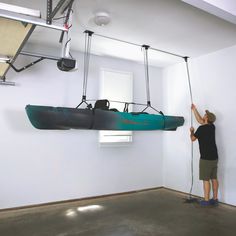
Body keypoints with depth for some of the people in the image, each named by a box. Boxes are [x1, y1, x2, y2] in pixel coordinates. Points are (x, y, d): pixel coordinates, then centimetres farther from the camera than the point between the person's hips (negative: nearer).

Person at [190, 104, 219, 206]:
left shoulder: (201, 128, -14)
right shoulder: (212, 127, 8)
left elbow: (193, 138, 0)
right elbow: (199, 120, 23)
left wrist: (192, 131, 20)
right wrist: (194, 109, 30)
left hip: (206, 158, -8)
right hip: (214, 157, 8)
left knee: (206, 179, -1)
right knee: (214, 178, 12)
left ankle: (206, 200, 5)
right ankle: (215, 199, 19)